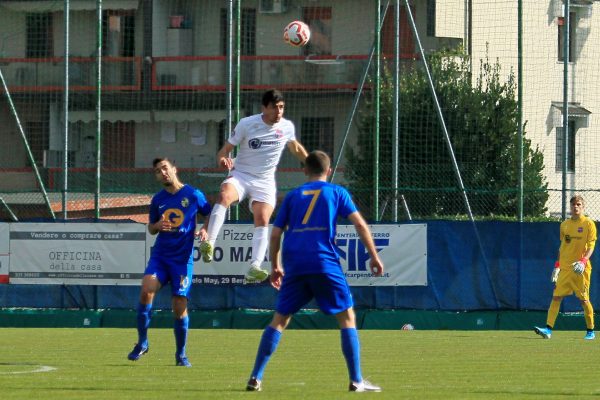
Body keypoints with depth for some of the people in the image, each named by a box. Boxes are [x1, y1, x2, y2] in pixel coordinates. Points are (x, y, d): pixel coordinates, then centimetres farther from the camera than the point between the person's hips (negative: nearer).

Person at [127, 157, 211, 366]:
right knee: (146, 290, -22)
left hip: (183, 258, -2)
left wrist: (205, 230, -9)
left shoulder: (193, 194, 0)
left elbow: (209, 214, 11)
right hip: (160, 255, 2)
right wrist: (157, 226, -3)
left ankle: (181, 354, 15)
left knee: (180, 308, -3)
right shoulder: (157, 199, 9)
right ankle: (142, 342, -9)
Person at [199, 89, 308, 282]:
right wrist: (223, 159, -27)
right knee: (224, 195, -34)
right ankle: (209, 243, -38)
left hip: (265, 181, 2)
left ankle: (254, 267, -25)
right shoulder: (247, 124, -8)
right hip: (240, 174, -2)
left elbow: (296, 148, 24)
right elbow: (225, 149, -4)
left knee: (262, 220, -18)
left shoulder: (287, 127, 2)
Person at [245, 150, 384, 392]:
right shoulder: (337, 193, 11)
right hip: (325, 263, -3)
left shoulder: (293, 196, 18)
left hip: (294, 265, 3)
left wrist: (275, 266, 24)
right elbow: (359, 224, 1)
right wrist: (374, 256, 5)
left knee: (279, 320, 10)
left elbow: (275, 233, 15)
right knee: (347, 317, 5)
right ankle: (356, 380, -2)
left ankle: (256, 377, 3)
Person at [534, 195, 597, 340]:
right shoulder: (565, 225, 13)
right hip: (565, 268, 4)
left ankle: (590, 331, 13)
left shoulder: (589, 224, -2)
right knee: (556, 297, -5)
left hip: (581, 268, -4)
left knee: (584, 299, 0)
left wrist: (583, 261, -22)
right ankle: (548, 329, -10)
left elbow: (591, 246, -7)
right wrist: (557, 266, 14)